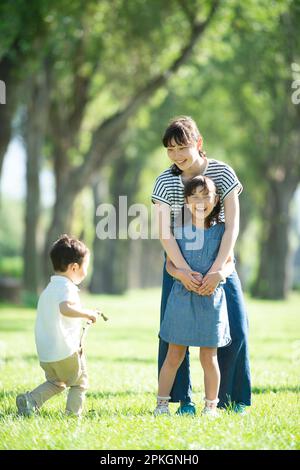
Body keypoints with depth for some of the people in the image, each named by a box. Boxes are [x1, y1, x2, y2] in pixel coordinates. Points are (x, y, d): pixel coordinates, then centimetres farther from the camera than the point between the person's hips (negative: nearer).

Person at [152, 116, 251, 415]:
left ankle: (231, 398, 10)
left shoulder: (222, 173, -10)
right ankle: (183, 399, 4)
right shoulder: (165, 182, -8)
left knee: (235, 327, -6)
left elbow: (232, 226, -16)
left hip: (219, 261, 0)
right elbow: (164, 232, -15)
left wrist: (216, 270, -25)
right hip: (180, 263, 0)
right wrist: (183, 270, -29)